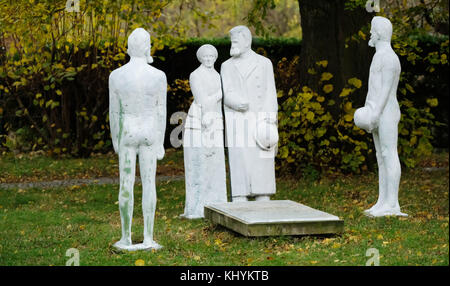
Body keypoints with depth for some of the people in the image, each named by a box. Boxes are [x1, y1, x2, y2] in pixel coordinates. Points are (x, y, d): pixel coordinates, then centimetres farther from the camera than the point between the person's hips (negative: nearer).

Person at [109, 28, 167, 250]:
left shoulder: (116, 76, -8)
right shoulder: (158, 76, -11)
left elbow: (114, 111, -1)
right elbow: (161, 111, -6)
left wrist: (115, 139, 11)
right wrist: (161, 143, 2)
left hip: (127, 132, 0)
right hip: (149, 132, 0)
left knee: (126, 184, 6)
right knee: (149, 184, 5)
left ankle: (126, 238, 8)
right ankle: (148, 238, 4)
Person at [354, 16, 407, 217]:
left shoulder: (389, 57, -13)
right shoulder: (380, 56, 19)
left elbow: (387, 88, -19)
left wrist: (376, 111, -23)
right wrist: (368, 110, 18)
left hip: (386, 113, -11)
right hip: (378, 115, 11)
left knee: (389, 156, -10)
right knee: (381, 157, 9)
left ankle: (392, 205, -10)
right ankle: (383, 202, 12)